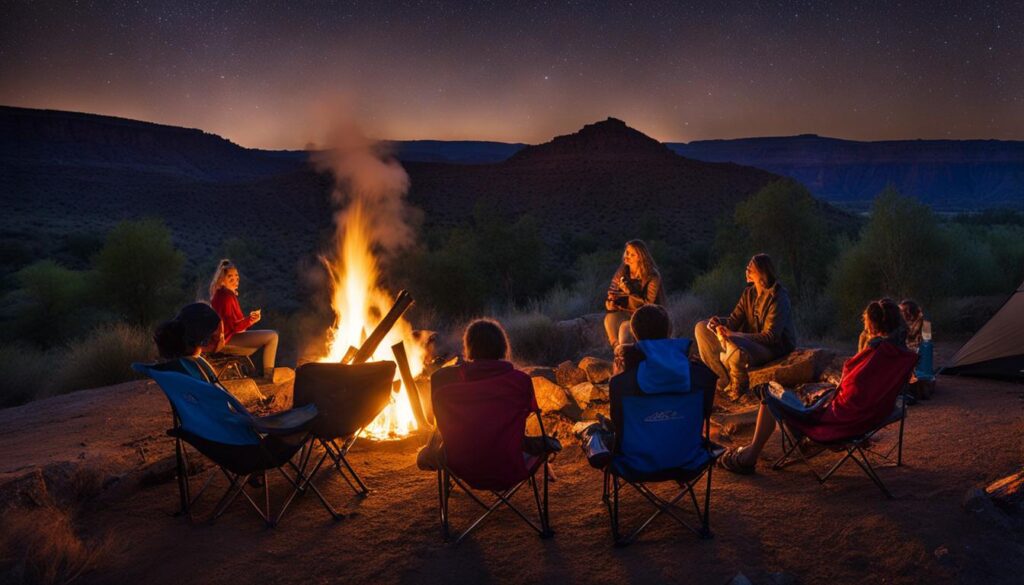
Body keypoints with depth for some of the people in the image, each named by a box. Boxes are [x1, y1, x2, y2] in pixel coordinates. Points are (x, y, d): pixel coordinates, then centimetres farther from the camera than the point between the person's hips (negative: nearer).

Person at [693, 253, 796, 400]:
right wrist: (719, 322, -21)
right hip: (748, 342, 8)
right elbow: (734, 319, 4)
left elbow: (770, 337, -23)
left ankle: (737, 389, -8)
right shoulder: (749, 292, 5)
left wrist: (734, 336, -31)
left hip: (775, 347, -8)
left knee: (737, 352, -42)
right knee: (702, 328, -4)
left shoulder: (778, 297, -17)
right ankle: (724, 381, -11)